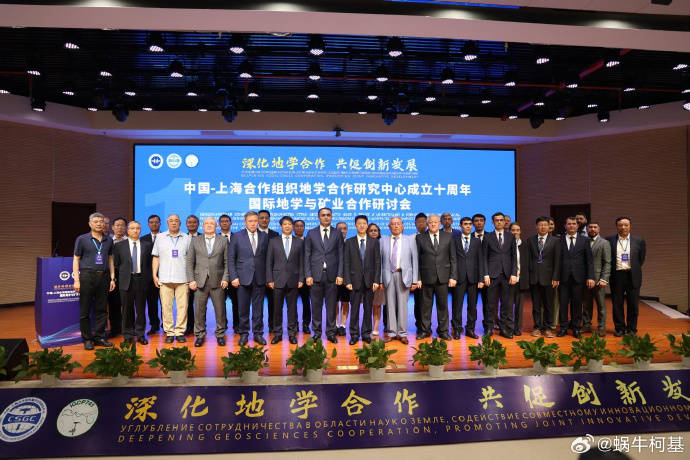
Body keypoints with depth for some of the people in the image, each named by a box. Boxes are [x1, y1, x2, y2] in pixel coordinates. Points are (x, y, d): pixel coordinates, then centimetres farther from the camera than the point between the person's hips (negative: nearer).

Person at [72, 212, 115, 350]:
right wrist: (76, 280, -7)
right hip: (87, 276, -3)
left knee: (101, 309, 7)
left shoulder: (108, 240, 11)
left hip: (103, 277, 3)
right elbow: (76, 259, 1)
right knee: (85, 310, 2)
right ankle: (87, 339, 12)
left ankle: (99, 337, 16)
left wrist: (112, 278, 9)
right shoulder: (82, 239, 1)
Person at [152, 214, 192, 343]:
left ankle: (180, 332, 8)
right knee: (166, 306, 0)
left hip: (183, 279, -1)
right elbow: (156, 258, 11)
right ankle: (169, 333, 10)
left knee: (182, 306, -1)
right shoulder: (160, 238, 12)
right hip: (165, 279, 1)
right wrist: (154, 275, 3)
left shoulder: (187, 238, 9)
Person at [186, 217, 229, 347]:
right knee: (199, 310, 5)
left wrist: (225, 278, -6)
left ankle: (220, 334, 17)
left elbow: (227, 262, 4)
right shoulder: (195, 241, 9)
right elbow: (189, 262, 6)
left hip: (218, 282, 0)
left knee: (220, 310, 3)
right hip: (200, 281, 1)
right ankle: (199, 335, 18)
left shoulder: (223, 240, 7)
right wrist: (191, 280, -2)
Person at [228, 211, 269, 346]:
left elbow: (267, 257, 7)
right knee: (243, 308, 6)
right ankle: (243, 334, 20)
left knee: (258, 308, 7)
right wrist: (234, 277, -6)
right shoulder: (237, 236, 2)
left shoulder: (264, 236, 6)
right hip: (243, 278, -1)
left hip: (259, 279, 1)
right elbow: (231, 259, 2)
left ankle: (258, 334, 19)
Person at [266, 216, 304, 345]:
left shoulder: (299, 242, 7)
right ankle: (277, 333, 17)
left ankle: (292, 334, 16)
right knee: (277, 309, 5)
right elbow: (269, 262, 4)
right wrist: (269, 280, -3)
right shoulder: (273, 241, 6)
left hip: (293, 281, 0)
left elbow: (301, 262, 6)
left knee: (292, 308, 6)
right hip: (278, 280, 0)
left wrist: (301, 279, -1)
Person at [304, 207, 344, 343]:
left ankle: (331, 332, 15)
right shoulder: (311, 233, 7)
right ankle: (317, 331, 18)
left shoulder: (337, 234, 7)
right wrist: (308, 275, -4)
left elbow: (341, 255, 4)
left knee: (331, 305, 5)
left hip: (332, 275, 0)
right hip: (316, 274, 0)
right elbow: (307, 255, 4)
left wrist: (340, 274, -4)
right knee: (316, 305, 6)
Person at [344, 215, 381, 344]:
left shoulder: (374, 242, 6)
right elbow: (346, 263, 1)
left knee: (368, 309, 8)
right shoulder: (349, 242, 5)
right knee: (355, 309, 3)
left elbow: (377, 262, 3)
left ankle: (366, 334, 19)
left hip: (369, 280, 1)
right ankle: (354, 335, 14)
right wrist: (347, 281, -7)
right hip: (355, 280, -1)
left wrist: (376, 280, -5)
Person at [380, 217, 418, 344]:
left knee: (402, 305, 2)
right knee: (390, 305, 6)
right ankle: (391, 332, 17)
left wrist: (415, 280, -2)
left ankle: (402, 333, 12)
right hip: (388, 275, 1)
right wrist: (380, 280, -1)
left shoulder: (410, 241, 8)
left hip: (404, 276, -1)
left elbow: (415, 261, 4)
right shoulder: (383, 241, 9)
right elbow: (380, 261, 6)